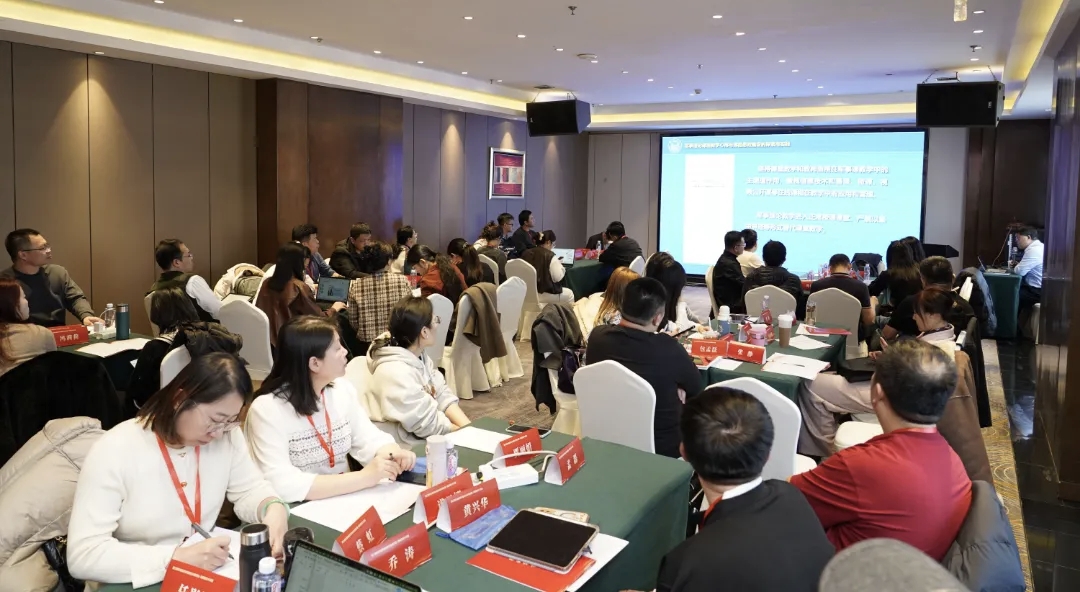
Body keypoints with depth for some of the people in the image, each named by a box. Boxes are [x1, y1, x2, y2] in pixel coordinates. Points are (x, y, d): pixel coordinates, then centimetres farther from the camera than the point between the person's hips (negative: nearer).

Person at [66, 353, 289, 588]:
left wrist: (273, 507, -16)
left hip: (206, 576, 4)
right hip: (139, 585, -3)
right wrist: (178, 557, -28)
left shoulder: (226, 435, -5)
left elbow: (249, 490, 6)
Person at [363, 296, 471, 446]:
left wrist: (468, 427, -11)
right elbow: (429, 424, -22)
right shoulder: (396, 373, -26)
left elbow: (442, 395, 2)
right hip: (403, 448, -8)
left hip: (421, 439, 8)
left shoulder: (419, 356, 3)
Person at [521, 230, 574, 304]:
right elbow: (557, 278, -15)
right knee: (569, 294, 22)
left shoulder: (526, 253, 1)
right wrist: (559, 265, 2)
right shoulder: (550, 256, -16)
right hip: (544, 293, -7)